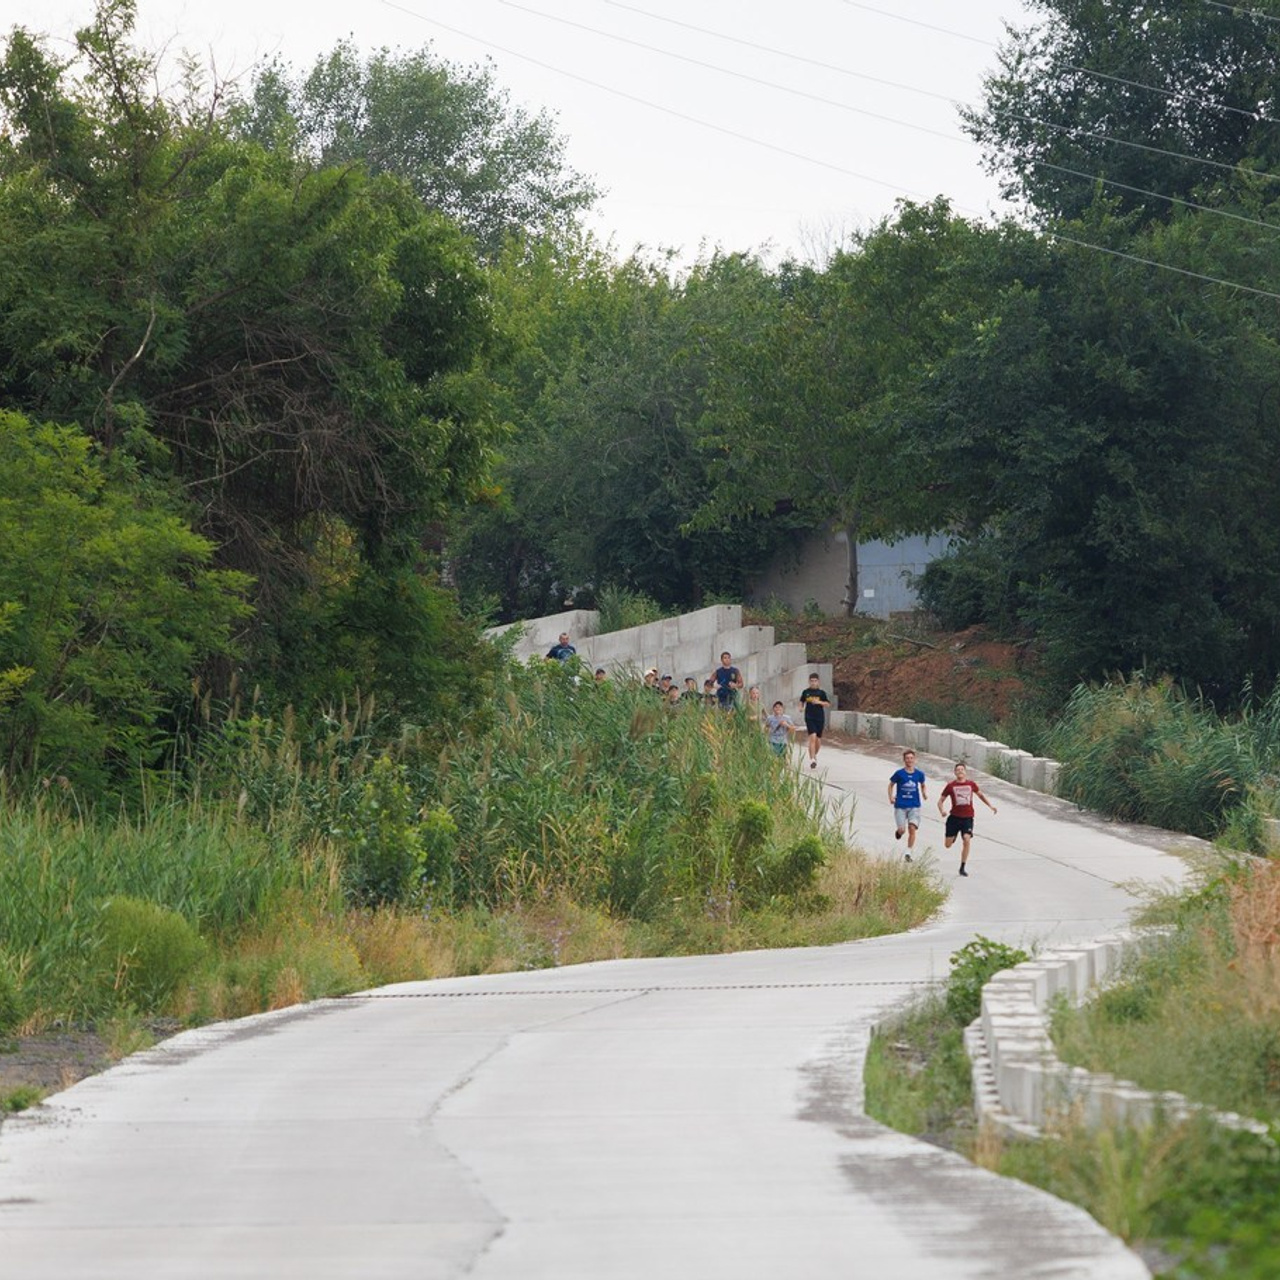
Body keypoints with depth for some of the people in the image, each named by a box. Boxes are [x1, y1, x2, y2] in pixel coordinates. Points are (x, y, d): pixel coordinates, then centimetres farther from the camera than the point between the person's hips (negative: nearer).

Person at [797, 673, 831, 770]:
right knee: (812, 737, -18)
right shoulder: (806, 692, 5)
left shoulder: (821, 692, 2)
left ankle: (814, 755, 36)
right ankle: (812, 759, -19)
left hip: (820, 718, 1)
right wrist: (801, 707, 0)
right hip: (809, 718, -1)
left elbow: (828, 704, 3)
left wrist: (819, 702, -13)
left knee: (818, 740, 7)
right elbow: (802, 701, 20)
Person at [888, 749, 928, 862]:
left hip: (914, 806, 1)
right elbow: (891, 785, 8)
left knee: (912, 828, -12)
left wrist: (924, 794, 2)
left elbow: (922, 785, 21)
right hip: (900, 806, -1)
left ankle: (908, 853, -5)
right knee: (902, 830, -5)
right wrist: (891, 797, -5)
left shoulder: (919, 774, 3)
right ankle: (897, 831, 34)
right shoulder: (899, 773, -4)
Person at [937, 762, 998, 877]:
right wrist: (942, 810, -17)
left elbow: (980, 795, 22)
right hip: (954, 817, 0)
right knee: (948, 845, 1)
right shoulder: (951, 785, -1)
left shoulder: (971, 784, 4)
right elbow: (940, 800, 3)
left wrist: (990, 805, 13)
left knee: (966, 839, -20)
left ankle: (963, 867, -9)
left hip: (968, 818, 0)